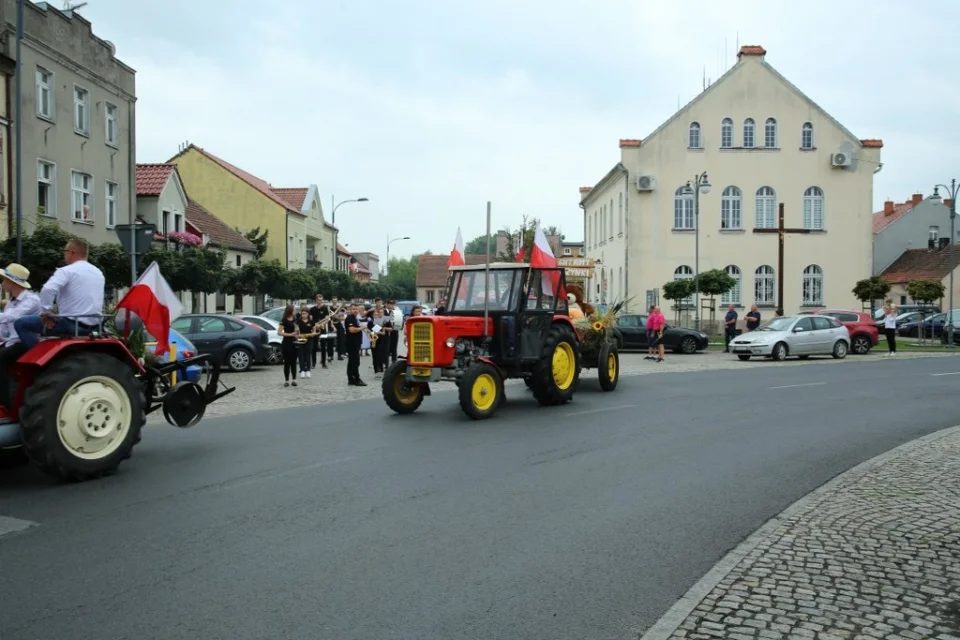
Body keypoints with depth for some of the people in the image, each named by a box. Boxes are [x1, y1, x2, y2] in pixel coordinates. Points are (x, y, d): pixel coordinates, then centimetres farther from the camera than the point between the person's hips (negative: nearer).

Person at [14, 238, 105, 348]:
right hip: (94, 325, 8)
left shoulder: (67, 271, -10)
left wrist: (45, 313, -14)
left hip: (73, 323, -8)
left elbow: (48, 290, -27)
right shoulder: (99, 273, 13)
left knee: (20, 323, -1)